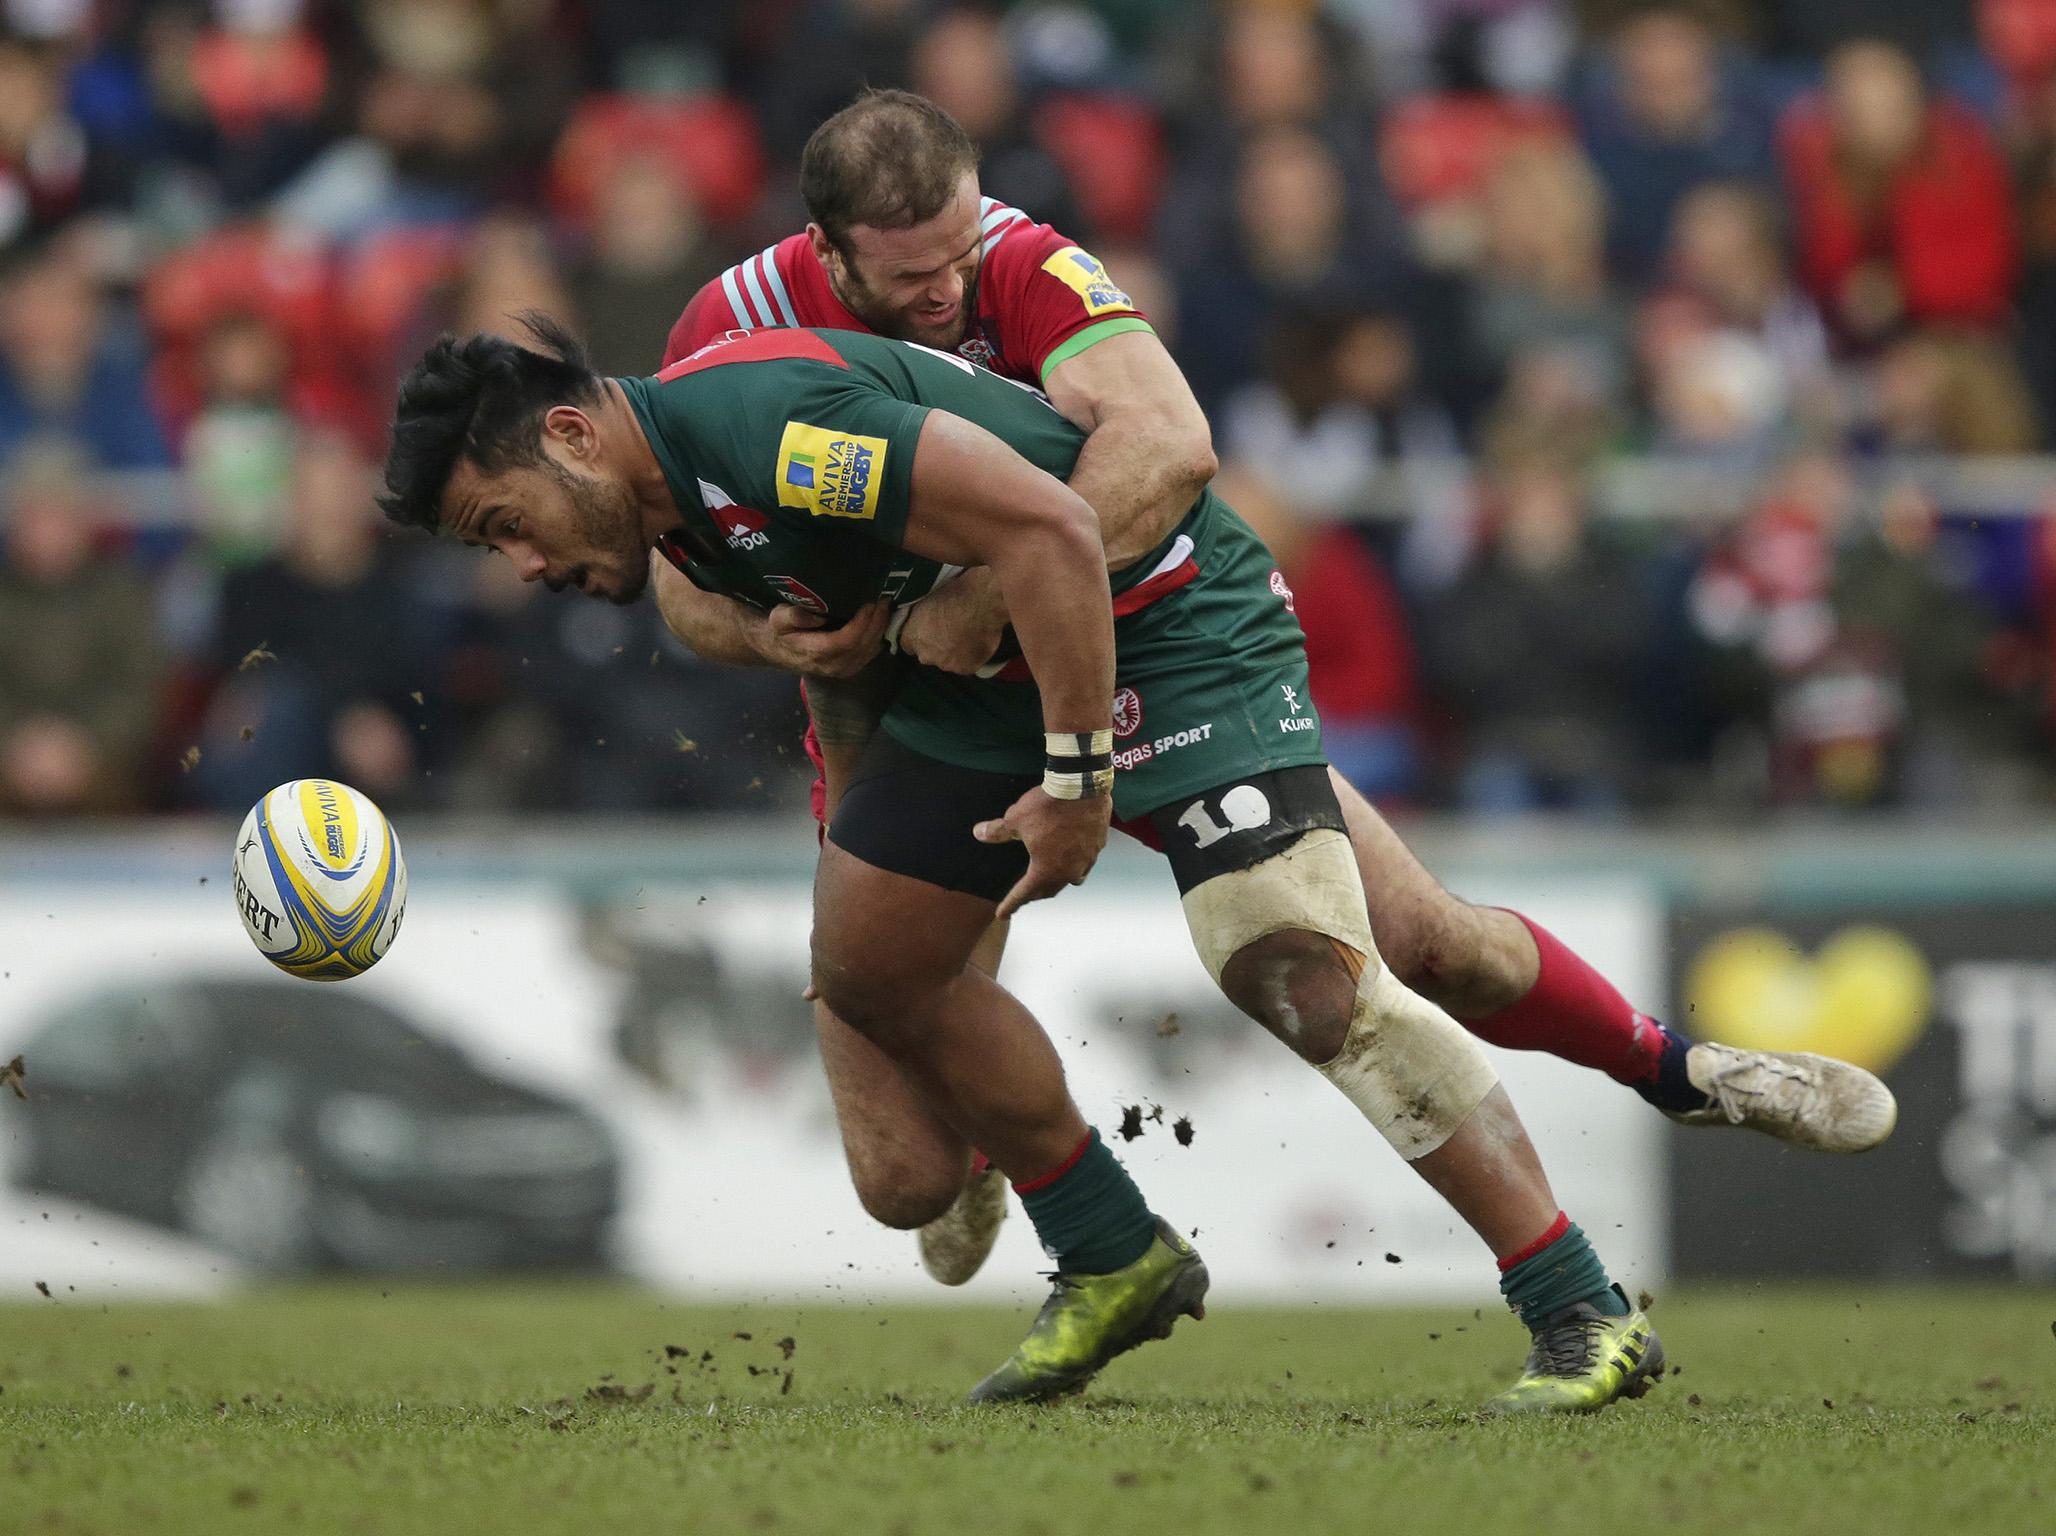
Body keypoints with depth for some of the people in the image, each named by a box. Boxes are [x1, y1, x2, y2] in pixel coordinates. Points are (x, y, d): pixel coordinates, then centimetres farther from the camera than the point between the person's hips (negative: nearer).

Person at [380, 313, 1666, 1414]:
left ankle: (1587, 1317, -19)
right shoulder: (673, 508, 4)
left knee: (1301, 977, -22)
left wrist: (1077, 777, -27)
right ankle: (1117, 1265, 24)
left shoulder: (763, 421, -28)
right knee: (870, 959, 10)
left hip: (1165, 619, -10)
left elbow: (1048, 529, -31)